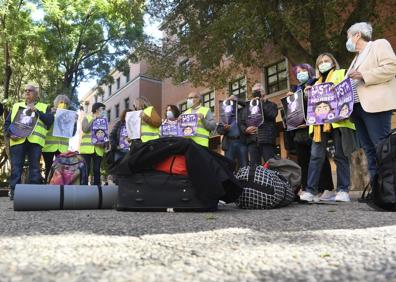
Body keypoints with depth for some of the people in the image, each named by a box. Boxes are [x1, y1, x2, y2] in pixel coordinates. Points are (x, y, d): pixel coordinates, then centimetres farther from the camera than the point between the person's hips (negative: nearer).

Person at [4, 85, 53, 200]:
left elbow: (50, 121, 0)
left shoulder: (44, 107, 17)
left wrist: (37, 111, -6)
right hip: (18, 140, 2)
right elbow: (7, 123, 19)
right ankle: (14, 192, 2)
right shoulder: (16, 106, 24)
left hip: (35, 140, -2)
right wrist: (10, 134, 0)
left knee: (35, 167, -1)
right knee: (16, 167, -1)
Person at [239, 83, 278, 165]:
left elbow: (272, 115, -6)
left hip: (267, 140, -3)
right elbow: (241, 123, 17)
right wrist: (245, 130, -4)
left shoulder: (271, 105, 16)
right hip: (252, 141, 3)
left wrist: (262, 103, 1)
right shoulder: (247, 108, 25)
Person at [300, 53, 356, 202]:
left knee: (340, 155, -3)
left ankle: (343, 190, 1)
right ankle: (310, 190, -7)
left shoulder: (341, 73, 16)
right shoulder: (317, 83, 30)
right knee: (316, 156, -6)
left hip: (338, 120, -4)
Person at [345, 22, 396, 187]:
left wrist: (363, 75, -13)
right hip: (357, 107, 8)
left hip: (375, 105, -8)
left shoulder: (379, 44, 6)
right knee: (369, 150, 4)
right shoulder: (357, 58, 27)